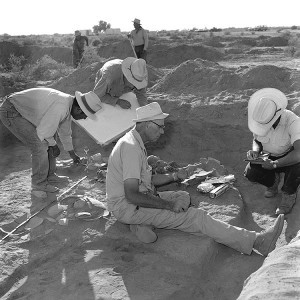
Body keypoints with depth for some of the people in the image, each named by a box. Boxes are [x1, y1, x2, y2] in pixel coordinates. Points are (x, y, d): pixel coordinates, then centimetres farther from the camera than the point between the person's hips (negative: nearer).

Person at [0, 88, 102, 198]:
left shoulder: (67, 103, 4)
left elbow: (64, 131, 19)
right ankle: (39, 185, 4)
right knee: (41, 146, -14)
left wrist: (72, 153, 29)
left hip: (21, 111, 10)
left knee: (48, 141, 13)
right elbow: (43, 132, -22)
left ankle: (49, 176, 24)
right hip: (11, 112, -10)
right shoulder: (60, 107, -29)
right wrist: (53, 144, -3)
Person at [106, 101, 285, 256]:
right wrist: (168, 205, -20)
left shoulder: (136, 143, 12)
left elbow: (146, 180, 18)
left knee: (184, 197, 8)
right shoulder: (131, 147, -22)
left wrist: (174, 176, 4)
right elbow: (131, 195, -28)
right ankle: (255, 241, -14)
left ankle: (144, 223, -10)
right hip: (127, 207, -10)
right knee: (196, 217, -15)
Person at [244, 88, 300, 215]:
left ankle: (289, 193, -6)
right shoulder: (261, 118, -18)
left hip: (288, 158, -4)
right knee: (250, 173, -23)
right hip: (268, 157, 4)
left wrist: (274, 164, -38)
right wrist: (255, 151, -22)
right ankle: (273, 181, 11)